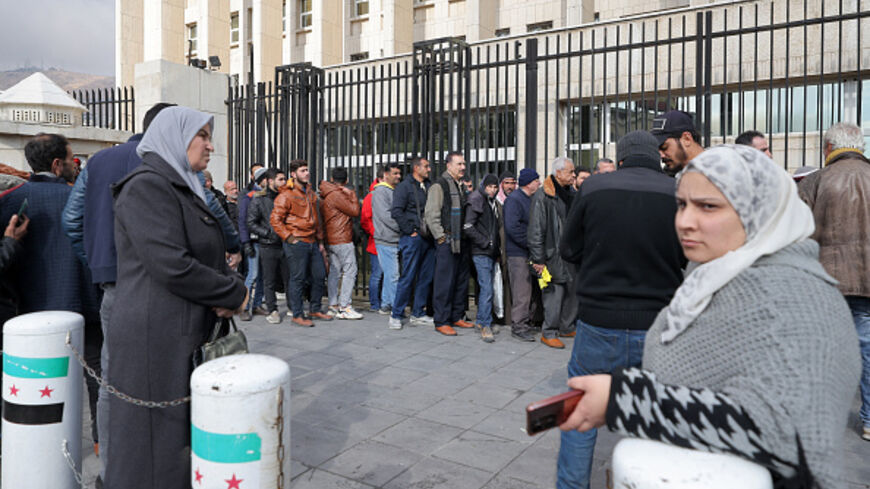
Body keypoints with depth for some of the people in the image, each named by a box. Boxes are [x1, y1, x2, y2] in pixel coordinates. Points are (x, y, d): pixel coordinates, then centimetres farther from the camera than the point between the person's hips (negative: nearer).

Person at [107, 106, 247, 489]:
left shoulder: (185, 189, 17)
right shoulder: (147, 186, -13)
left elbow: (208, 257, 20)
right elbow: (171, 266, -23)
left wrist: (230, 288, -2)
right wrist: (234, 293, -11)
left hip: (190, 335, 9)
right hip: (154, 337, -9)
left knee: (184, 434, 15)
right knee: (155, 437, 3)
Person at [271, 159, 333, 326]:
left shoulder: (311, 192, 16)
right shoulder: (287, 195, -8)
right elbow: (275, 219, -12)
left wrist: (320, 241, 19)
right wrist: (289, 238, -14)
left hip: (312, 242, 8)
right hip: (297, 243, -8)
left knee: (319, 276, 12)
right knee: (298, 279, -1)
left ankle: (315, 309, 27)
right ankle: (297, 315, 9)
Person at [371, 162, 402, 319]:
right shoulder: (380, 191, -8)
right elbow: (386, 216, -16)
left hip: (395, 240, 8)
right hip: (386, 240, -8)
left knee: (390, 274, 15)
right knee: (393, 275, -8)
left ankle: (385, 305, 26)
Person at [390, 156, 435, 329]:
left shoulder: (429, 186, 15)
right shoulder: (404, 187, -5)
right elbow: (396, 212, -13)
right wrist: (410, 230, -13)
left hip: (428, 238, 7)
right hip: (413, 238, -7)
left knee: (426, 278, 9)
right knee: (408, 278, -5)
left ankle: (418, 314, 20)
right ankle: (396, 315, 6)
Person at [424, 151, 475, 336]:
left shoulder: (462, 186, 17)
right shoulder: (439, 186, -8)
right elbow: (431, 215, -13)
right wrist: (441, 237, -14)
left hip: (461, 242, 8)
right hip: (447, 242, -8)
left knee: (461, 281, 12)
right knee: (445, 282, -5)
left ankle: (457, 317, 23)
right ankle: (441, 322, 3)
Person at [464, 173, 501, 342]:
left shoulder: (493, 202, 18)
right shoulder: (476, 201, -7)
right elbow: (468, 227, -15)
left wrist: (497, 245, 13)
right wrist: (486, 243, -14)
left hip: (492, 252, 8)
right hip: (481, 252, -8)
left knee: (486, 288, 12)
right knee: (487, 289, -12)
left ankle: (481, 321, 22)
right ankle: (485, 325, -7)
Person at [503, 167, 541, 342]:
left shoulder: (531, 199, 16)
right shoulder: (514, 199, -12)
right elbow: (512, 227, -22)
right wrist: (530, 243, -18)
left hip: (529, 253, 9)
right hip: (518, 253, -9)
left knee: (529, 290, 14)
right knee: (521, 292, -5)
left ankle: (525, 322, 25)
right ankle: (518, 327, 3)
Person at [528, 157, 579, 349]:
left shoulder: (571, 193, 13)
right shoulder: (542, 196, -11)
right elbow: (535, 230, -14)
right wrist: (538, 259, -16)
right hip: (553, 255, -8)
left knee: (573, 290, 13)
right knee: (554, 293, -4)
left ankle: (566, 328, 27)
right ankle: (548, 333, 8)